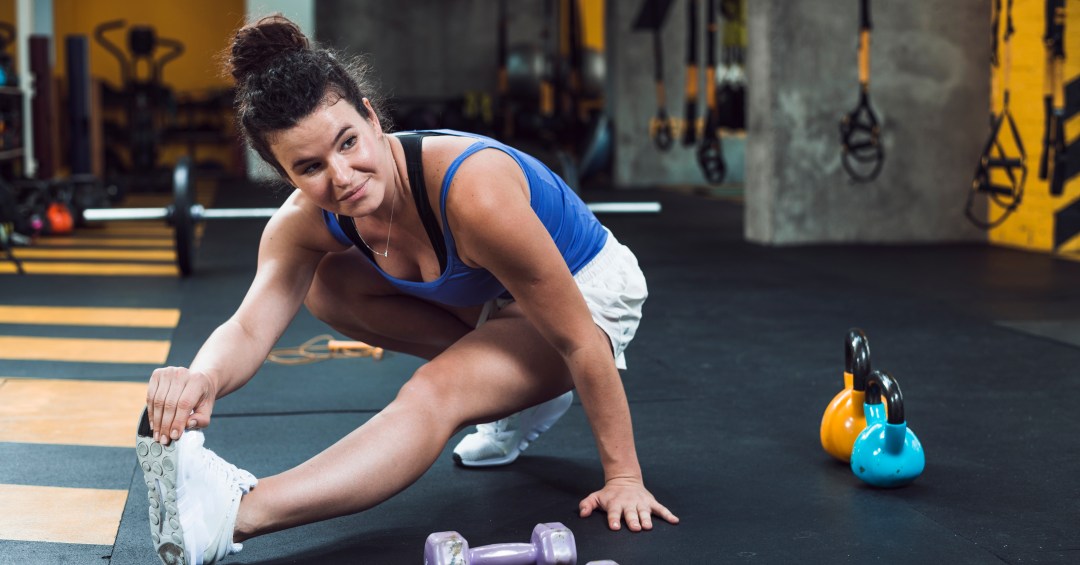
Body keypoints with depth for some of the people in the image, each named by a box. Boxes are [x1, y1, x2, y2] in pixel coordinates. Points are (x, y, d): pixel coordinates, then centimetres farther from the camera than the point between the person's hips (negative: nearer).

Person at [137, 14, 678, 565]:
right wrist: (203, 377, -54)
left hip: (588, 291, -7)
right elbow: (249, 328, -28)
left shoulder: (472, 189, -39)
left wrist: (622, 477, -25)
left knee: (436, 391, -32)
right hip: (485, 299, 7)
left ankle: (235, 514, -41)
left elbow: (579, 340, -32)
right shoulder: (303, 223, -19)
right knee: (325, 287, -7)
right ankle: (524, 386, 0)